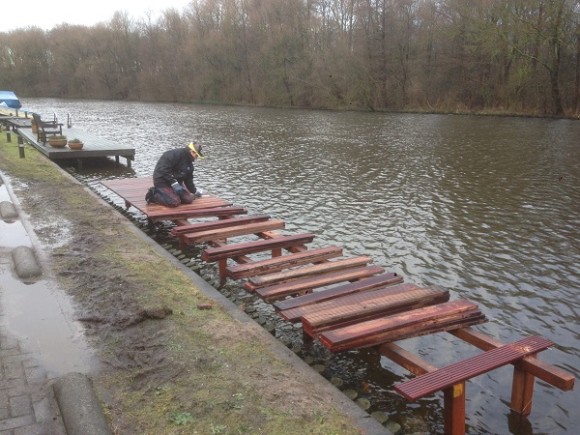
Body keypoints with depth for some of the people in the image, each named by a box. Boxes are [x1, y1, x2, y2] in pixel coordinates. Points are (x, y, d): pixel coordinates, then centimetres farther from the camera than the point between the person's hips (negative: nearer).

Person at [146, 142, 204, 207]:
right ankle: (153, 195, -5)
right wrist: (174, 183, -28)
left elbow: (188, 179, 23)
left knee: (188, 200, -4)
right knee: (175, 202, -25)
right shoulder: (176, 154, -20)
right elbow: (163, 170, -27)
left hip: (175, 182, 10)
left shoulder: (189, 163, 11)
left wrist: (194, 191, 32)